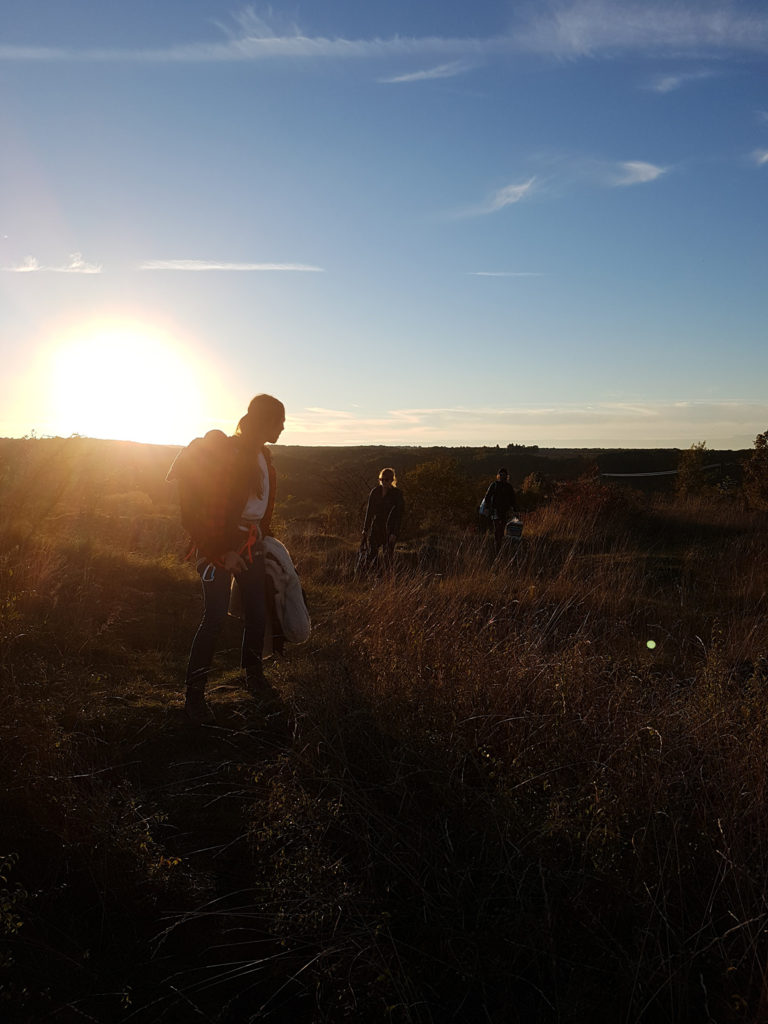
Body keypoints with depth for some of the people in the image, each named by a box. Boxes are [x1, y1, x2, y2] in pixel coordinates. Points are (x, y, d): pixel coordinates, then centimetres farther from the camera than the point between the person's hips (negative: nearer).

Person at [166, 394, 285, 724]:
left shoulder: (261, 455, 11)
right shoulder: (229, 452, -16)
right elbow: (213, 506, -20)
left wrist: (264, 537, 18)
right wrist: (222, 551, -20)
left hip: (251, 544, 8)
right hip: (221, 545, -8)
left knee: (257, 613, 10)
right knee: (215, 618, -9)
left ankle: (254, 676, 28)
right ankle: (194, 694, 3)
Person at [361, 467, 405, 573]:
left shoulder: (397, 494, -6)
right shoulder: (375, 492, 5)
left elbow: (399, 515, -8)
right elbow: (369, 512, 10)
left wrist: (394, 533, -13)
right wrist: (365, 529, 8)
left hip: (390, 529, -3)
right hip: (376, 527, 3)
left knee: (388, 555, 2)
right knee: (371, 553, -3)